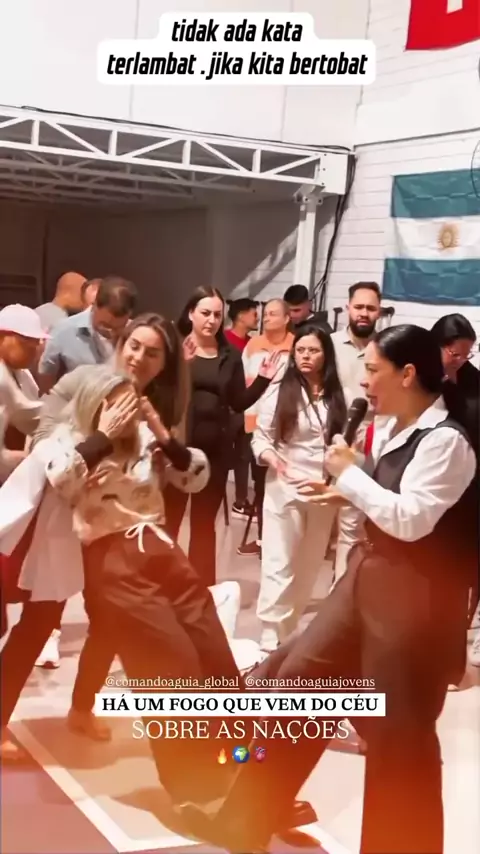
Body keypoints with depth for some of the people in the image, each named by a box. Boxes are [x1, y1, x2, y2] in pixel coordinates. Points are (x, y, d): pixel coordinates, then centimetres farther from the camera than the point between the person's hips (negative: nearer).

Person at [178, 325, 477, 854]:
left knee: (396, 732, 4)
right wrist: (345, 492, 3)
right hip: (371, 573, 9)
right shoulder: (391, 430, 7)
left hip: (416, 593, -9)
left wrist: (349, 473, -16)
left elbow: (410, 519, -25)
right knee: (297, 679, 10)